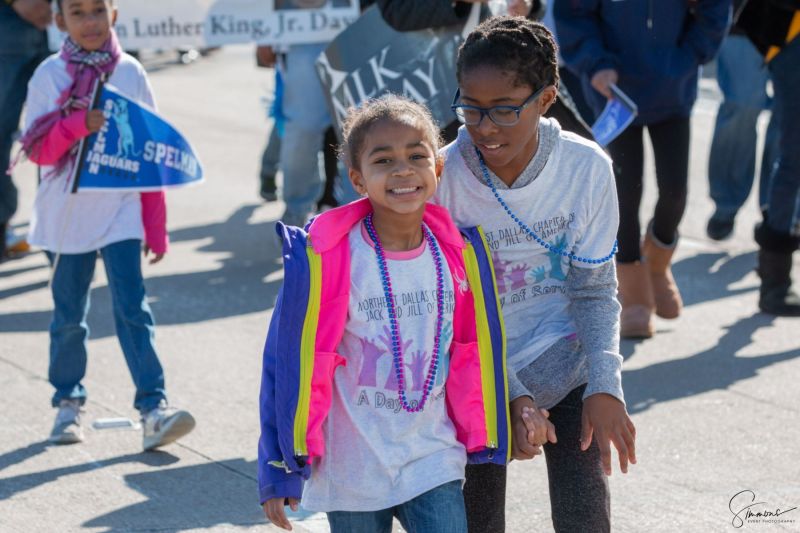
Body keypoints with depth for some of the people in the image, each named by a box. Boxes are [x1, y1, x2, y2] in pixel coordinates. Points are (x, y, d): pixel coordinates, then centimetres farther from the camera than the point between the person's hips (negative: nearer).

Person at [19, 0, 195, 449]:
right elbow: (37, 149, -6)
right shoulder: (50, 75, -2)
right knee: (69, 316, 11)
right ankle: (68, 404, 25)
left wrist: (156, 226, 4)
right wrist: (76, 125, -25)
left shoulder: (130, 73, 1)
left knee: (133, 309, -9)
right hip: (67, 216, 0)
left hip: (121, 214, 0)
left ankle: (154, 407, -12)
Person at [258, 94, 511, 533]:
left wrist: (481, 441, 14)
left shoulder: (459, 253, -2)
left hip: (433, 462, 3)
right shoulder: (324, 260, -15)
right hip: (350, 474, -2)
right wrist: (281, 470, -7)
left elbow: (474, 353, 9)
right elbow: (292, 363, -10)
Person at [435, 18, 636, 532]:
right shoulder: (441, 178, -18)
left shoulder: (587, 167, -15)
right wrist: (512, 396, -23)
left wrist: (605, 387, -21)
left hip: (568, 371, 1)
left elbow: (595, 291, -7)